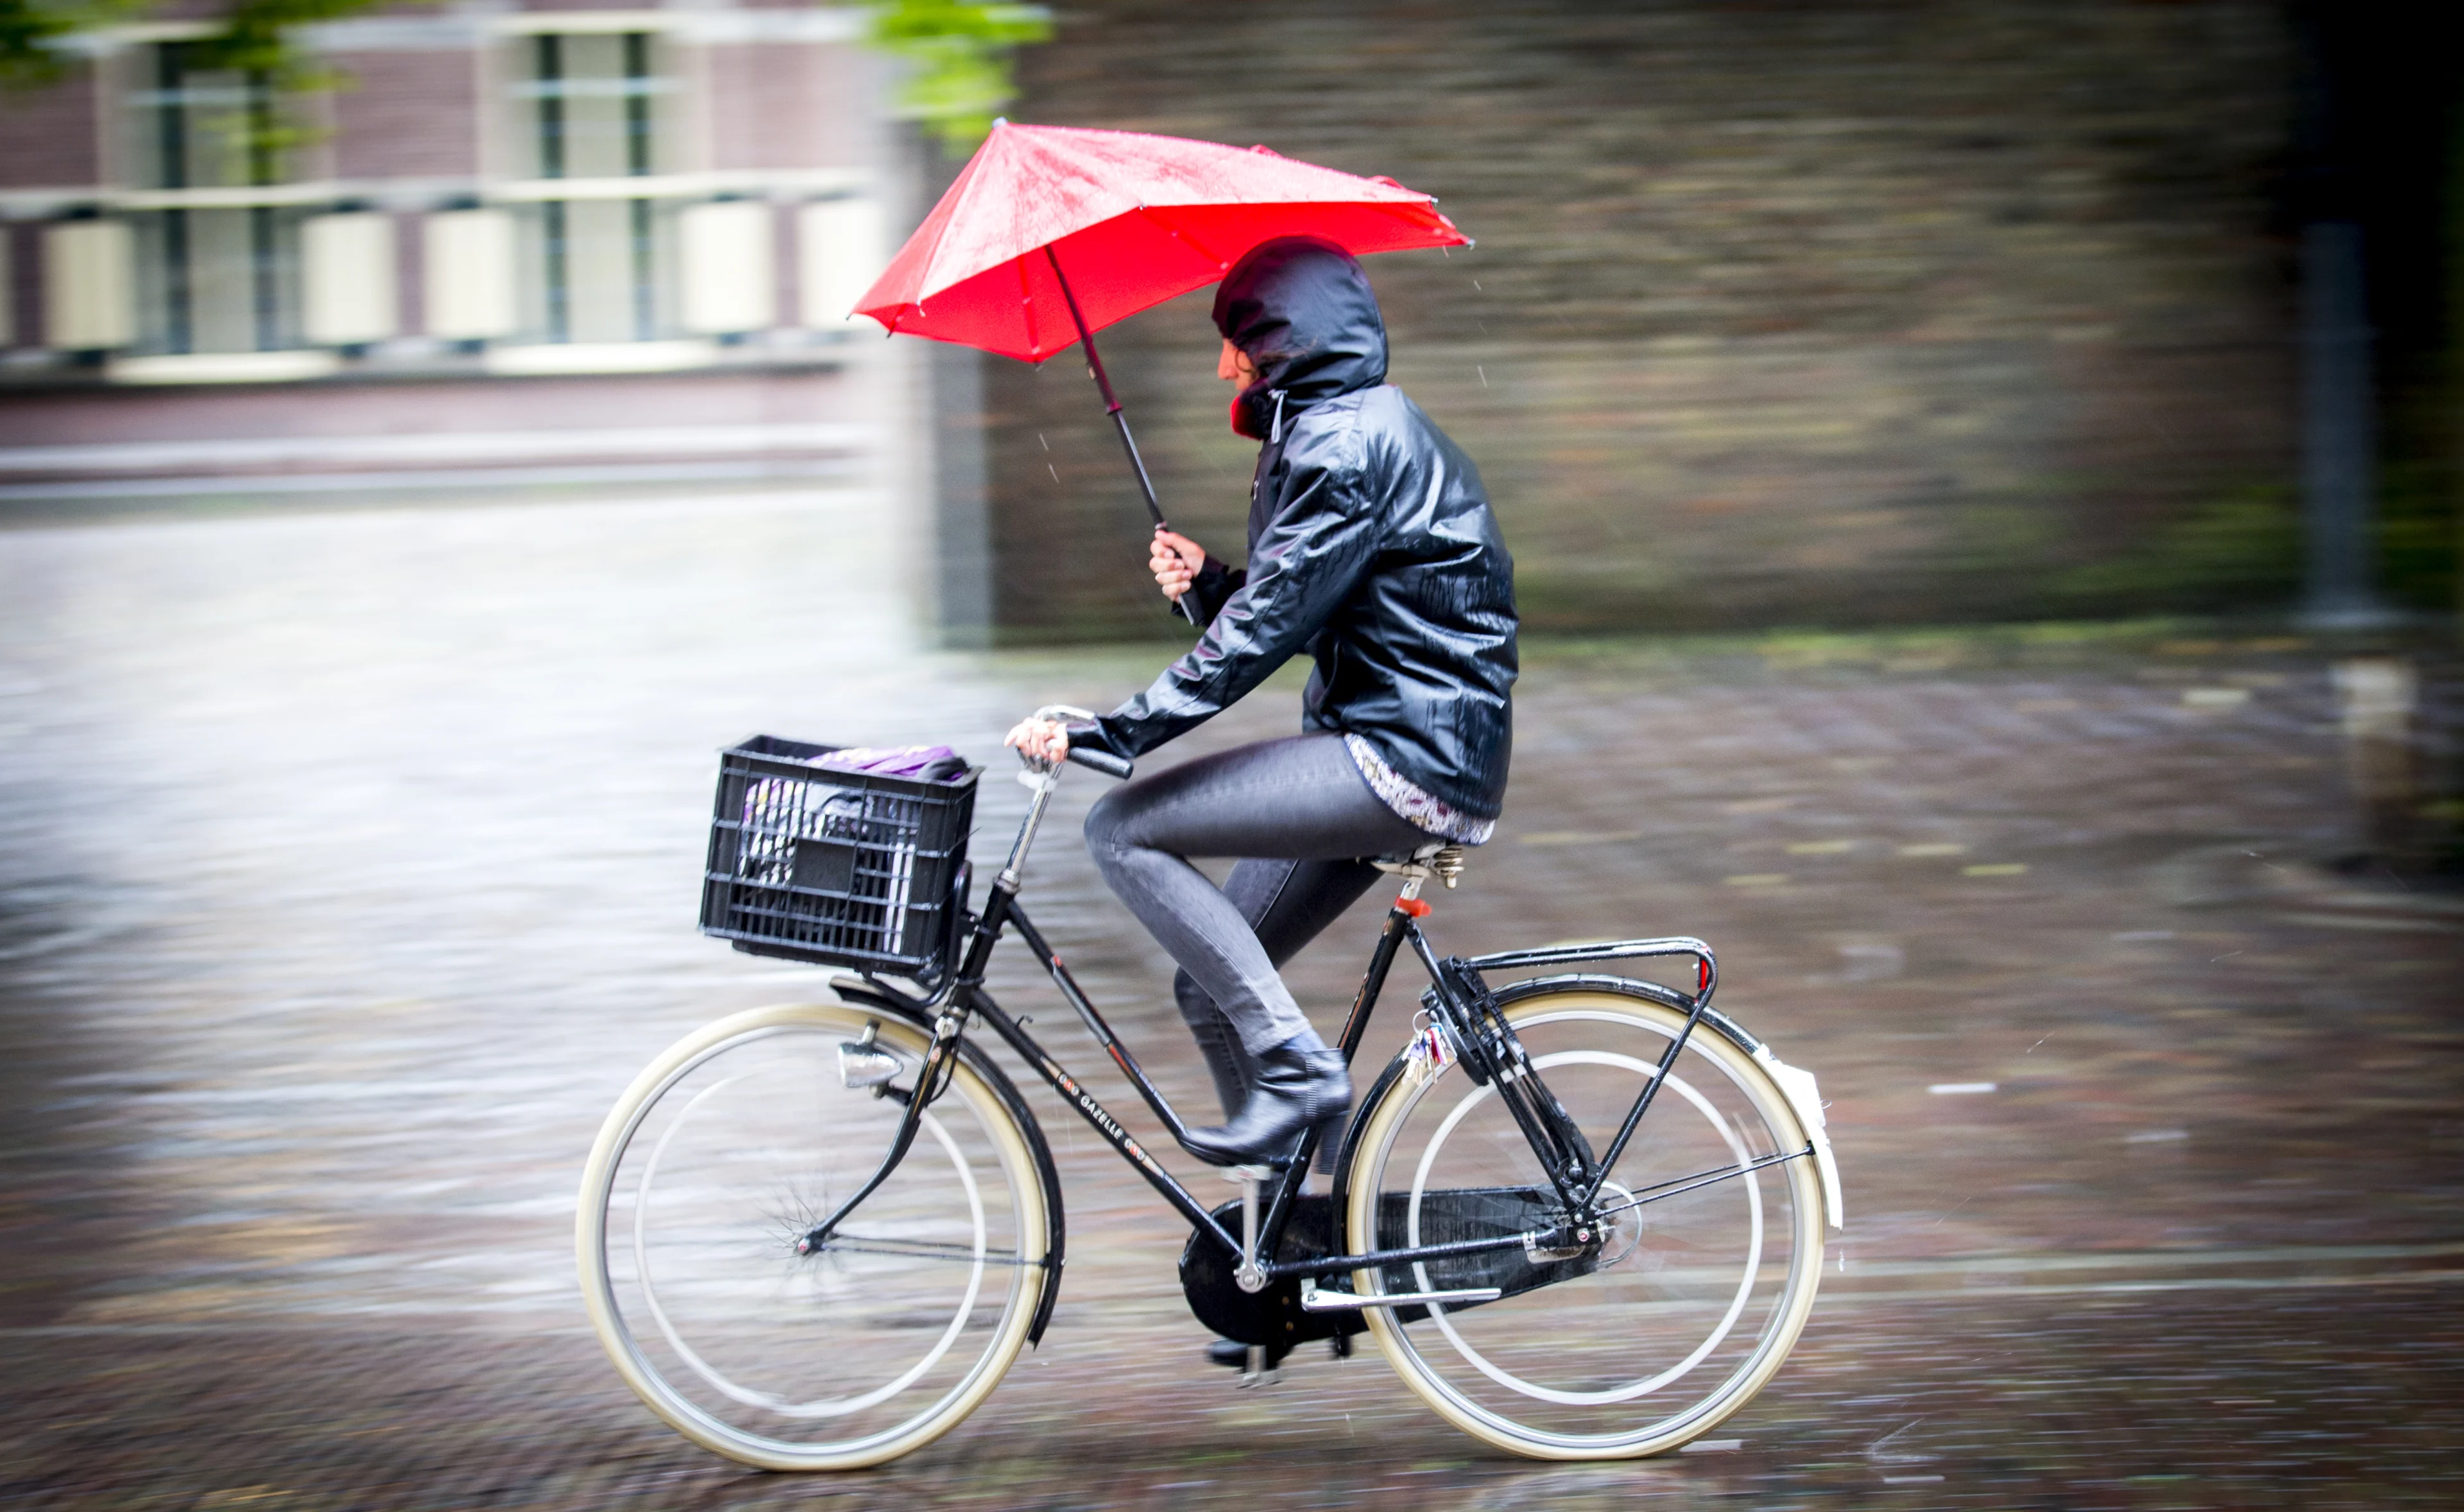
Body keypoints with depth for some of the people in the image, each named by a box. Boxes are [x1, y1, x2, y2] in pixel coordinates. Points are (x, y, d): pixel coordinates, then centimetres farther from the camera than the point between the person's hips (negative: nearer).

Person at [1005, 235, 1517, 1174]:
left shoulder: (1348, 442, -14)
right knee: (1213, 987, 10)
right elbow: (1288, 614, 20)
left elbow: (1264, 631, -20)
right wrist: (1205, 583, 0)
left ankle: (1293, 1067, -13)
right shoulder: (1348, 428, 19)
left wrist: (1106, 735, -21)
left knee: (1124, 831, -13)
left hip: (1408, 760, -10)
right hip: (1390, 750, 10)